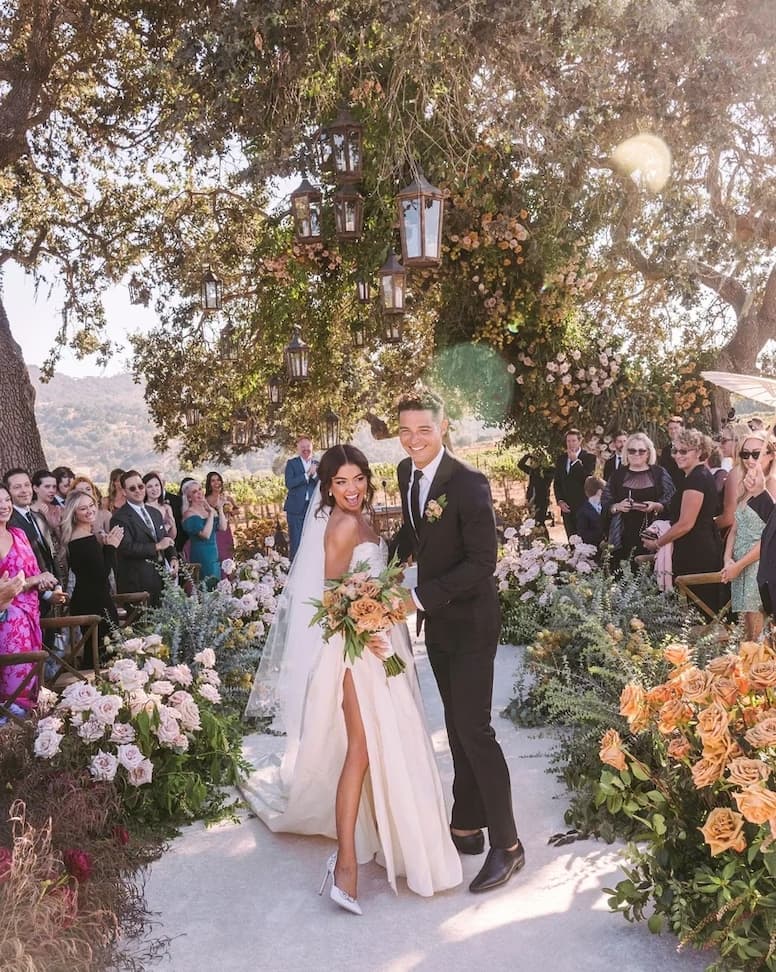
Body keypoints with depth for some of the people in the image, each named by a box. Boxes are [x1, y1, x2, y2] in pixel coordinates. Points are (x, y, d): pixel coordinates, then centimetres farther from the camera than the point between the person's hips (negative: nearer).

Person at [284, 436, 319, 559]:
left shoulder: (318, 464, 9)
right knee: (295, 542, 0)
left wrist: (314, 474, -17)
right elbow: (289, 483, -13)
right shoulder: (291, 463, 2)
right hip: (296, 508, -2)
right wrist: (307, 474, -18)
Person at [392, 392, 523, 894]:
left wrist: (420, 597, -26)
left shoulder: (469, 483, -22)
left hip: (470, 622, -8)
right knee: (457, 725, 16)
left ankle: (507, 844, 7)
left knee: (474, 729, -6)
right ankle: (466, 827, 30)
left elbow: (483, 562, -24)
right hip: (436, 621, 8)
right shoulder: (407, 472, 1)